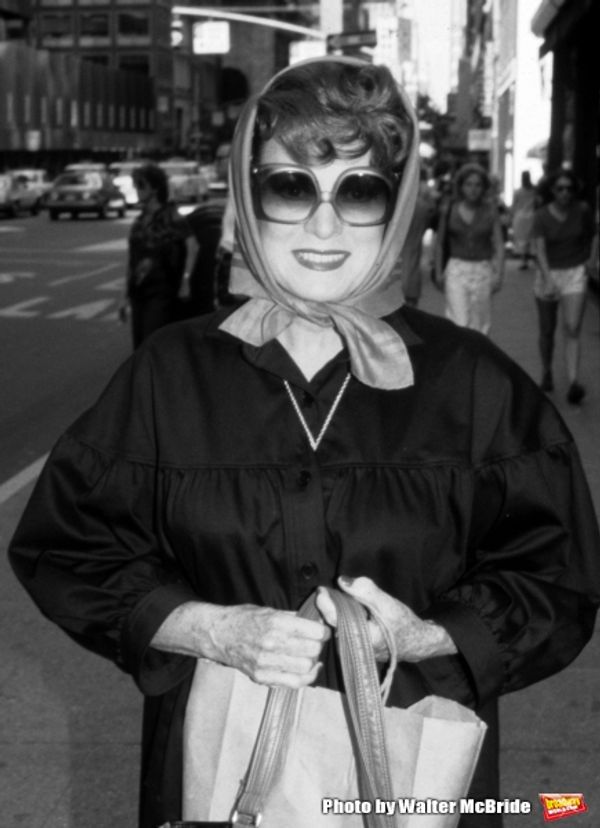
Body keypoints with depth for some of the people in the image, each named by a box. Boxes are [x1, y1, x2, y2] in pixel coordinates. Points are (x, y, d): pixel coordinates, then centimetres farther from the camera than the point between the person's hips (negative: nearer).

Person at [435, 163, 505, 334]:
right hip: (456, 269, -1)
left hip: (482, 270, 1)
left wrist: (499, 273, -8)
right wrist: (439, 272, 7)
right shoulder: (450, 209, 0)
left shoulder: (490, 210, 0)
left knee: (480, 325, 5)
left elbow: (498, 244, 0)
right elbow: (440, 242, 9)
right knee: (459, 322, -12)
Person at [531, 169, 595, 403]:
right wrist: (547, 278, -35)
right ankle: (546, 373, 34)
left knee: (572, 329, -14)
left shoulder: (582, 210, -4)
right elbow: (540, 249, -22)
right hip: (548, 273, 0)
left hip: (575, 273, 0)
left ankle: (573, 382, -23)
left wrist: (587, 258, 18)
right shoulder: (542, 216, -10)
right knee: (547, 331, 11)